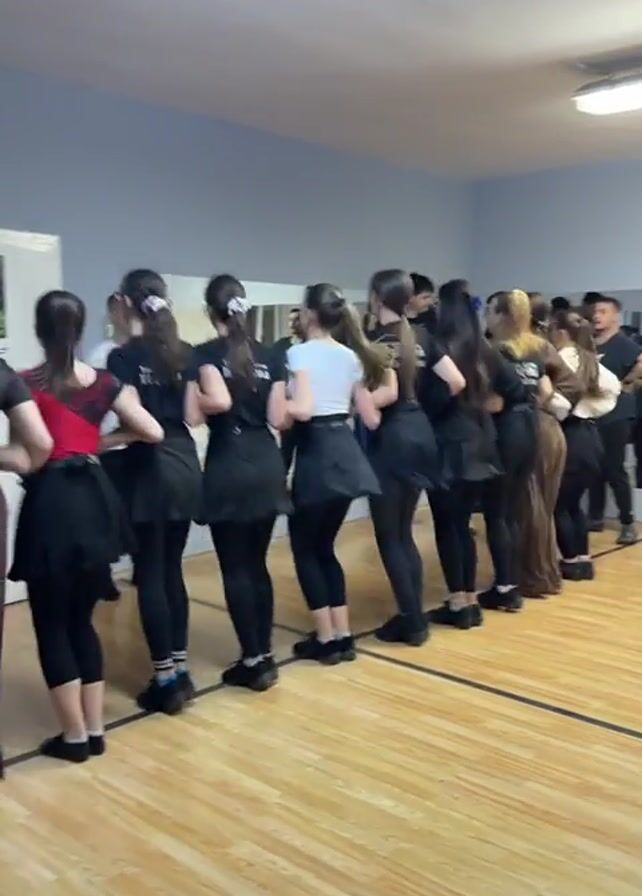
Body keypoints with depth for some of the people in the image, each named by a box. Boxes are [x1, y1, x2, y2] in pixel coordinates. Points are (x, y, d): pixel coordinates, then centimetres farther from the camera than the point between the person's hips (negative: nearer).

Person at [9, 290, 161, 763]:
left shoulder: (27, 383, -7)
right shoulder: (105, 382, 5)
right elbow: (153, 432, 8)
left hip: (50, 503, -5)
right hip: (94, 499, 5)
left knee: (51, 625, 9)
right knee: (81, 620, 17)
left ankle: (74, 735, 15)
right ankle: (95, 730, 22)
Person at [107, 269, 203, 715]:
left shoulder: (124, 356, -9)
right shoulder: (186, 353, 5)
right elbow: (193, 416, 2)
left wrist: (96, 442, 0)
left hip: (148, 469, -5)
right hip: (185, 465, 6)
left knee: (150, 575, 2)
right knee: (172, 569, 14)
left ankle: (166, 679, 7)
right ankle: (181, 669, 20)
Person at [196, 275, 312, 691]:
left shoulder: (207, 353, -6)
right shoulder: (270, 355, 7)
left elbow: (219, 401, -23)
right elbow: (278, 418, 2)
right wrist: (294, 403, 19)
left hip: (228, 467, -5)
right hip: (266, 465, 5)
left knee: (235, 568, 3)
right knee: (257, 563, 14)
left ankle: (253, 661, 7)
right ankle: (265, 654, 20)